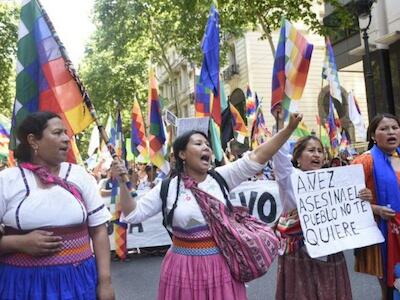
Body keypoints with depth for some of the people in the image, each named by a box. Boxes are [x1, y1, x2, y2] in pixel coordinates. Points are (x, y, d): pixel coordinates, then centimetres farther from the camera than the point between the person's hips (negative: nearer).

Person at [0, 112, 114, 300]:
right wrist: (20, 243, -17)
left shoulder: (80, 176, 1)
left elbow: (98, 230, 3)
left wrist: (105, 281, -1)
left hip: (78, 279, 2)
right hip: (23, 282, -1)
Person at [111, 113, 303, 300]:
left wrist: (289, 129, -15)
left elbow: (257, 157, -8)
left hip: (221, 264, 2)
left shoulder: (221, 178, -2)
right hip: (184, 267, -1)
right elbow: (133, 214, -1)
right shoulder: (167, 188, -4)